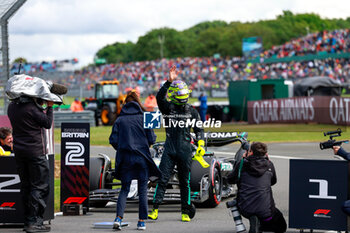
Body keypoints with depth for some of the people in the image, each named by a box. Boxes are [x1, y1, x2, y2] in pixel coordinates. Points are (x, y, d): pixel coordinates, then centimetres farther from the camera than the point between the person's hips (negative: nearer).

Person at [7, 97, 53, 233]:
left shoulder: (12, 106, 8)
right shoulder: (32, 108, -16)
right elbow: (48, 124, -7)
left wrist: (43, 108, 11)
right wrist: (49, 107, 3)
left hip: (19, 150, 8)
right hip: (36, 151, -8)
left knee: (26, 186, 13)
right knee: (39, 186, -3)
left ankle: (28, 221, 15)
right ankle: (34, 222, -8)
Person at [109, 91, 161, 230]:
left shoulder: (119, 120, 2)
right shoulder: (144, 118, -1)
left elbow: (113, 140, -2)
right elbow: (151, 139, -5)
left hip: (125, 159, 1)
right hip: (142, 158, -1)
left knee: (124, 189, 9)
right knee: (142, 190, 7)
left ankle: (118, 218, -8)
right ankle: (142, 222, 7)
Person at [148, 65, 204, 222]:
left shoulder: (192, 111, 8)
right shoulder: (167, 108, 3)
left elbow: (198, 129, 9)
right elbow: (159, 97, -15)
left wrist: (201, 144, -7)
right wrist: (169, 82, -25)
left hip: (185, 150, 1)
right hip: (169, 149, -1)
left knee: (185, 182, 6)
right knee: (162, 179, -7)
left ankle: (185, 212, 12)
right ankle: (155, 209, -5)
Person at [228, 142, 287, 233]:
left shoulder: (242, 164, 2)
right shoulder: (269, 165, 6)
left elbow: (230, 179, 18)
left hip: (245, 208, 1)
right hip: (264, 209, -1)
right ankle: (260, 225, -10)